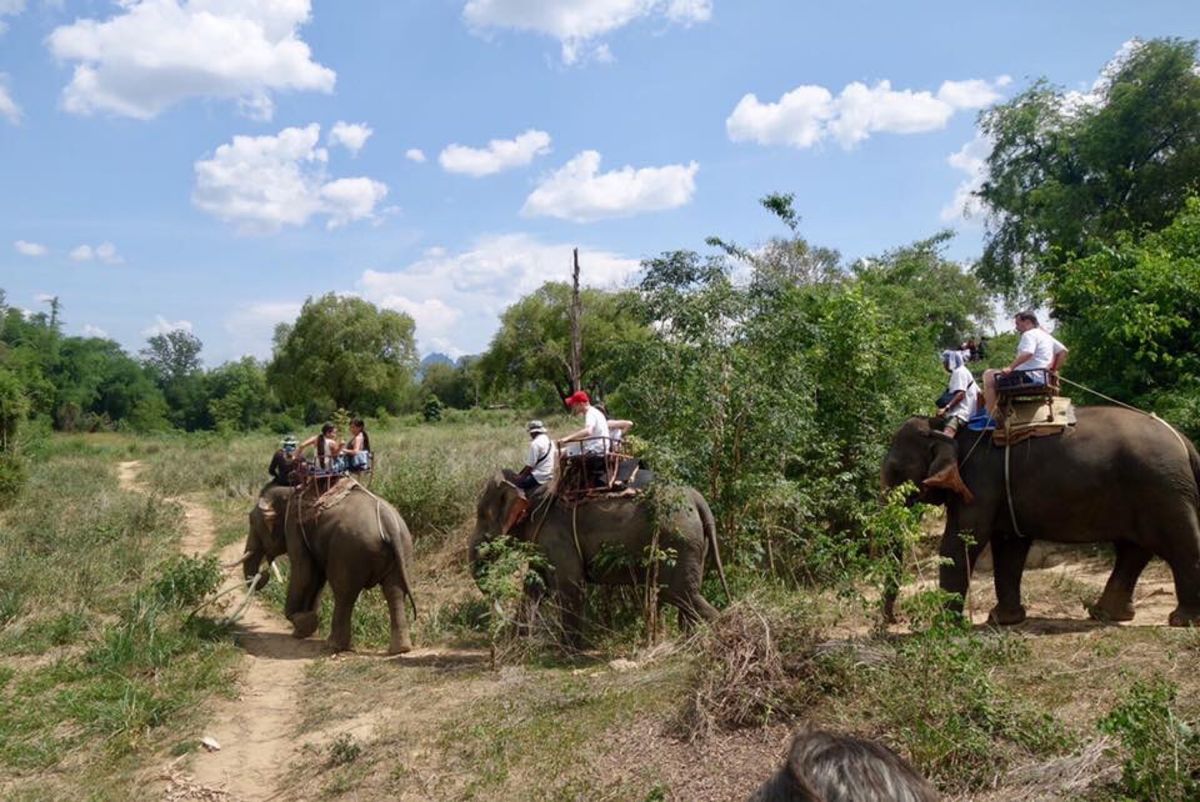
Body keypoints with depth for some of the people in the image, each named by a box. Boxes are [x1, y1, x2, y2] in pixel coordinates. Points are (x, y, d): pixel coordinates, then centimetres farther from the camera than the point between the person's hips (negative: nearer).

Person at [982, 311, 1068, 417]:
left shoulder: (1029, 334, -10)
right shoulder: (1046, 335, 21)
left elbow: (1027, 353, -28)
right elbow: (1063, 351, 21)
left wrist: (1010, 367, -28)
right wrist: (1054, 369, 20)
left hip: (1029, 377, -11)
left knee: (989, 376, -12)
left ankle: (991, 413, -18)